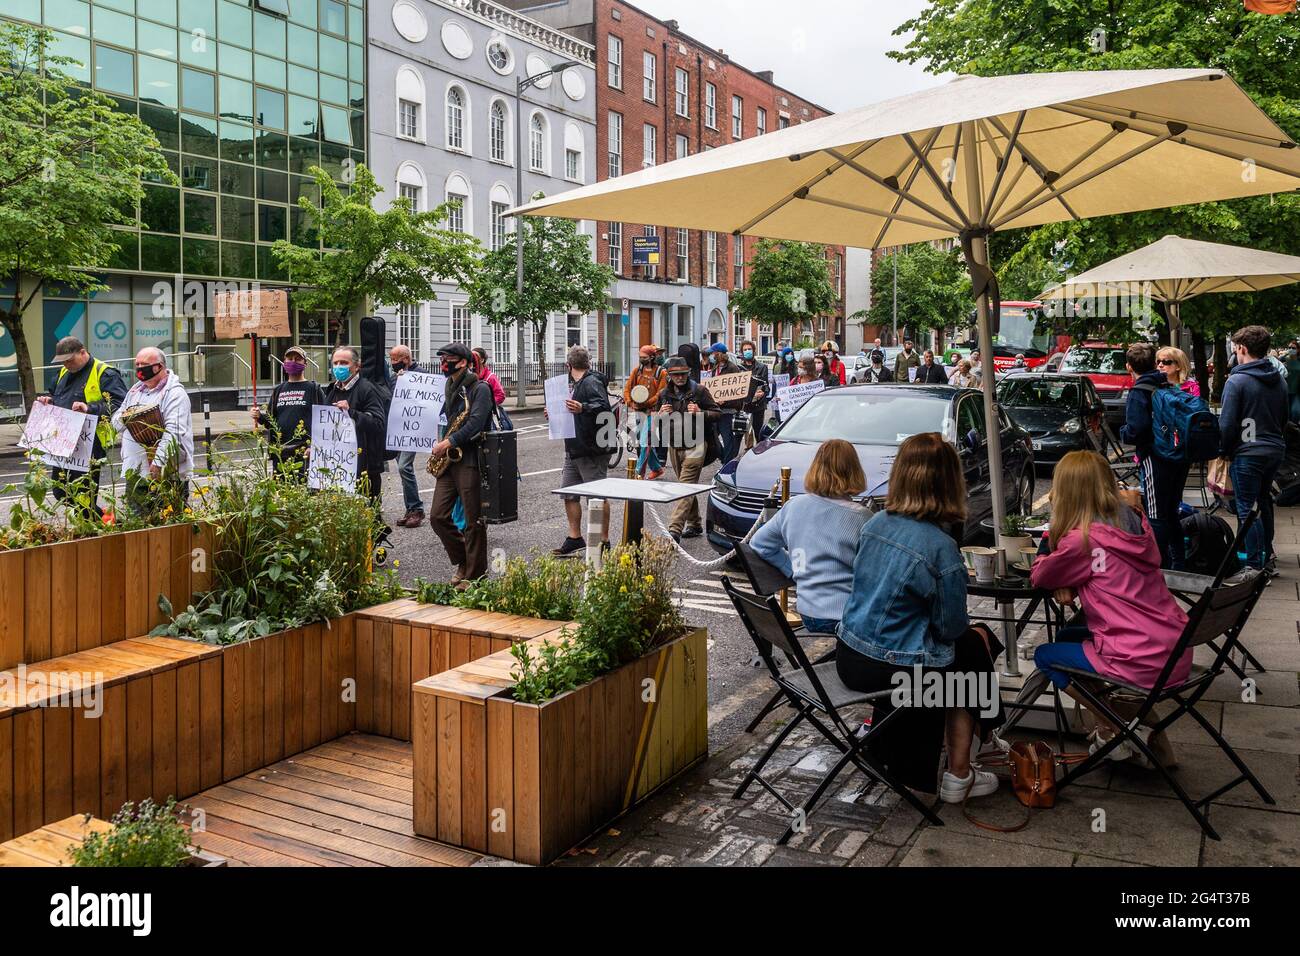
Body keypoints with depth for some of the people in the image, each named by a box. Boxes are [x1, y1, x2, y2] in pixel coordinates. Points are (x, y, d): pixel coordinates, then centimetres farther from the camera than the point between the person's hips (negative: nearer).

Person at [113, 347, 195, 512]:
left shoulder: (175, 393, -7)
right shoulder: (135, 390, 19)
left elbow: (173, 433, -19)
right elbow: (116, 422, 22)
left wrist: (158, 463, -27)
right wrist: (124, 417, -3)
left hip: (166, 475, -7)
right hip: (134, 473, 7)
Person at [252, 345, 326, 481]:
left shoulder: (314, 389, 3)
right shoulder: (278, 390, 18)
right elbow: (270, 421, 22)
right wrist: (259, 416, 0)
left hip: (305, 454, -5)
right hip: (280, 453, 5)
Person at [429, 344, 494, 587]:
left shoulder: (480, 389, -8)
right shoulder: (449, 388, 16)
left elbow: (474, 424, -18)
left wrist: (448, 442, -17)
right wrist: (441, 443, 12)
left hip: (470, 459, -8)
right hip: (449, 459, 8)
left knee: (473, 521, -2)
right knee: (437, 516, 3)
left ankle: (474, 575, 6)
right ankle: (463, 561, 20)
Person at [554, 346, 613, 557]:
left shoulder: (591, 382, -13)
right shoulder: (574, 384, 17)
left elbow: (603, 407, -27)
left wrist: (583, 408, -40)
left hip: (592, 450, -10)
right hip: (574, 449, 10)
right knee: (569, 494, 11)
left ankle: (604, 541, 6)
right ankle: (575, 538, 19)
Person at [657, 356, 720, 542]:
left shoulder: (699, 391, -4)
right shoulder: (664, 394, 10)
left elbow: (718, 413, -2)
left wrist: (700, 413, -19)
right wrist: (660, 414, -4)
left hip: (695, 445, -6)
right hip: (674, 447, 6)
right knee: (688, 487, 15)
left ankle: (674, 530, -21)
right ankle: (694, 525, 27)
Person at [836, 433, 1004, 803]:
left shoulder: (875, 523, -1)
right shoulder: (940, 547, -21)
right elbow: (952, 626, -11)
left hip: (849, 658, 7)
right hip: (893, 671, -7)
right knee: (976, 644, 19)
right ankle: (958, 776, 24)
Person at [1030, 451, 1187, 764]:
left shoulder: (1082, 539, -17)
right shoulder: (1134, 520, 5)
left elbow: (1039, 576, 0)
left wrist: (1052, 533, 9)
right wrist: (1066, 583, 1)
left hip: (1143, 664, -7)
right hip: (1177, 653, 7)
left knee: (1045, 656, 14)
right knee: (1069, 634, 28)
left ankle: (1110, 731, 15)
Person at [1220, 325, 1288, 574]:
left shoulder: (1237, 381, -14)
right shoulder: (1279, 381, 8)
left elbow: (1227, 423, -14)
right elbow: (1284, 419, 17)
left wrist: (1223, 451, 0)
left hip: (1247, 453, -7)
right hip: (1275, 450, 7)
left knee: (1248, 510, -2)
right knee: (1264, 502, 21)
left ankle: (1256, 566, -1)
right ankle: (1267, 557, 30)